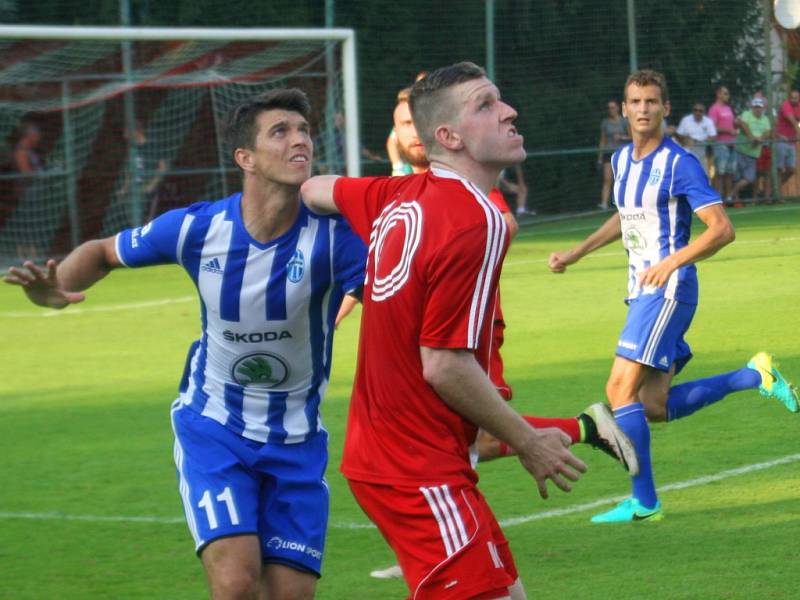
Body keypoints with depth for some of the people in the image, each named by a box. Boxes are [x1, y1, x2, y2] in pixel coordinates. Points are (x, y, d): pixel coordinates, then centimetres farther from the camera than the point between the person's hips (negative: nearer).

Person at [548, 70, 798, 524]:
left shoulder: (679, 164, -13)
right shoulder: (621, 161, 12)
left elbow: (722, 229, -17)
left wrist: (672, 261, -26)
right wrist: (576, 254, 26)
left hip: (669, 289, -9)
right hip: (642, 292, 9)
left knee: (622, 389, -15)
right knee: (655, 407, 7)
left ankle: (644, 501, -9)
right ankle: (755, 375, 19)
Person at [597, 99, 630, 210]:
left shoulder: (624, 121, 1)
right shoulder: (605, 122, 7)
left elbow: (631, 136, 4)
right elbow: (603, 140, 10)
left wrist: (621, 137, -14)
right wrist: (600, 157, 7)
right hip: (608, 152, 1)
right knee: (607, 179, -11)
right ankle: (604, 203, -20)